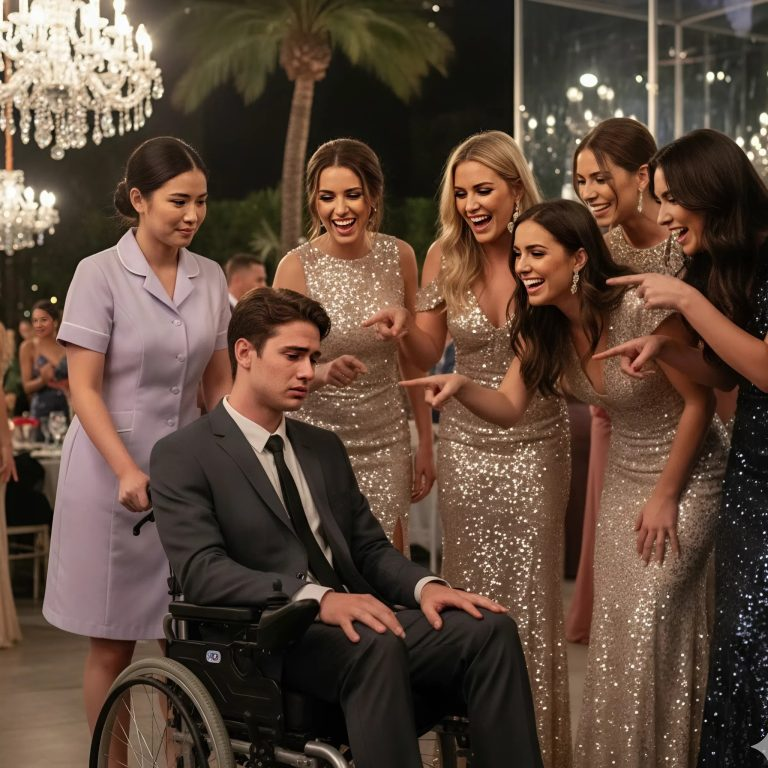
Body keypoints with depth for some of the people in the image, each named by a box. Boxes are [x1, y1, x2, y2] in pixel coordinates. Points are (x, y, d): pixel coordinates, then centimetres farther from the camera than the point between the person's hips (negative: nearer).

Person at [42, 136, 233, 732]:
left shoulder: (210, 277, 6)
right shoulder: (100, 273, -7)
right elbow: (84, 389, -11)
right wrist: (128, 471, -22)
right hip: (113, 470, -4)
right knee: (112, 645, 5)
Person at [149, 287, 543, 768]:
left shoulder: (326, 448, 22)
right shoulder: (182, 457, 1)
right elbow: (202, 571, -13)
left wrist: (423, 585, -5)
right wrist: (316, 597, -27)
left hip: (354, 620, 6)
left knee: (490, 627, -20)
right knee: (376, 645, -37)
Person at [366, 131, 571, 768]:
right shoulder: (446, 258, -1)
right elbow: (427, 355, 8)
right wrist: (404, 326, -13)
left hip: (537, 444, -2)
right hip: (468, 444, 2)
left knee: (533, 597, 1)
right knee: (472, 596, 7)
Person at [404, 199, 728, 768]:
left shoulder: (641, 310, -26)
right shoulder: (544, 326, -5)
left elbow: (700, 400, -18)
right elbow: (510, 407, -6)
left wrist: (666, 497, -14)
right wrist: (460, 386, -28)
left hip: (687, 474, -6)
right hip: (624, 479, 7)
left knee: (651, 620, -10)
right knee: (614, 625, 8)